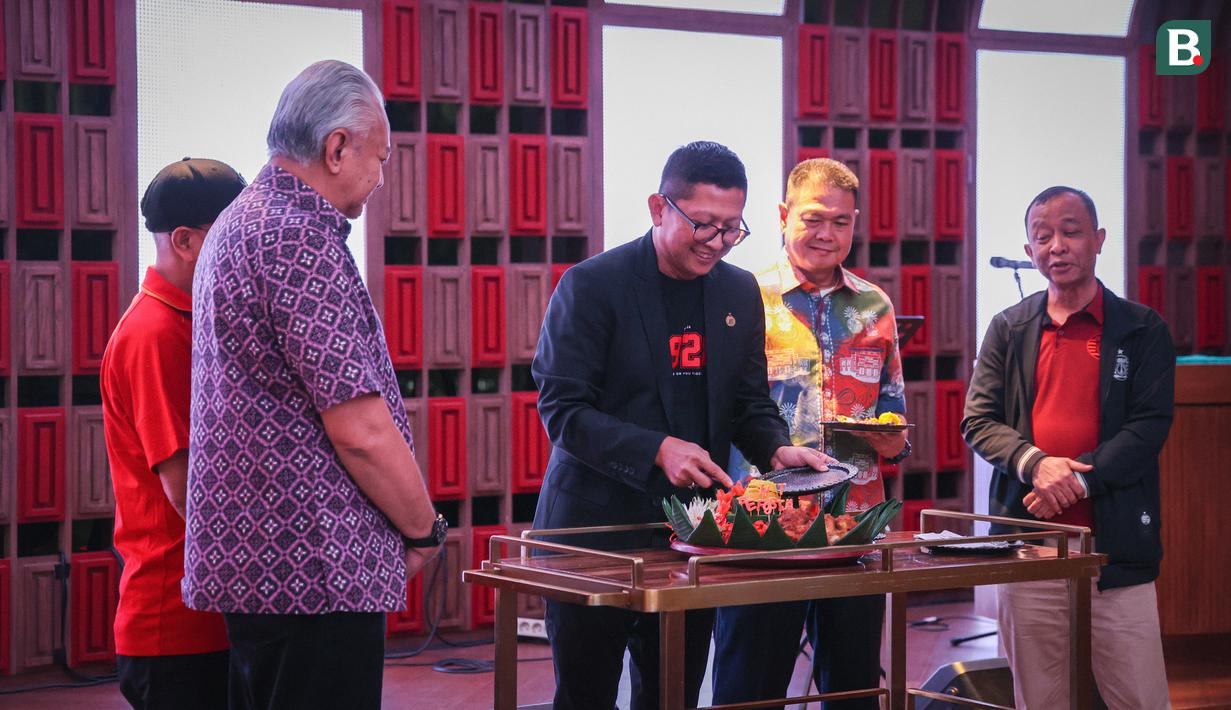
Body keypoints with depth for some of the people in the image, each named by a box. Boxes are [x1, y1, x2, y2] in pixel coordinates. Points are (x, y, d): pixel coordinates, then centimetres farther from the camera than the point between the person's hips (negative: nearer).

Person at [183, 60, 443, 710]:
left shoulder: (239, 224, 16)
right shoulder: (299, 240, -16)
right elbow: (361, 430, -19)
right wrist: (423, 532, -4)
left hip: (246, 559, 10)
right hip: (315, 569, -10)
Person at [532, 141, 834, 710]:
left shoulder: (740, 292, 9)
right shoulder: (591, 286, -9)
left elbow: (750, 403, 15)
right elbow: (562, 410, -13)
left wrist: (777, 449, -7)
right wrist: (657, 449, -25)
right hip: (596, 529, -5)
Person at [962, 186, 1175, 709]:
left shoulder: (1142, 330, 5)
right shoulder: (1009, 330, 12)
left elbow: (1149, 427, -3)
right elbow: (978, 421, 6)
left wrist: (1076, 478, -15)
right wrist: (1034, 462, -13)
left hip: (1115, 548, -2)